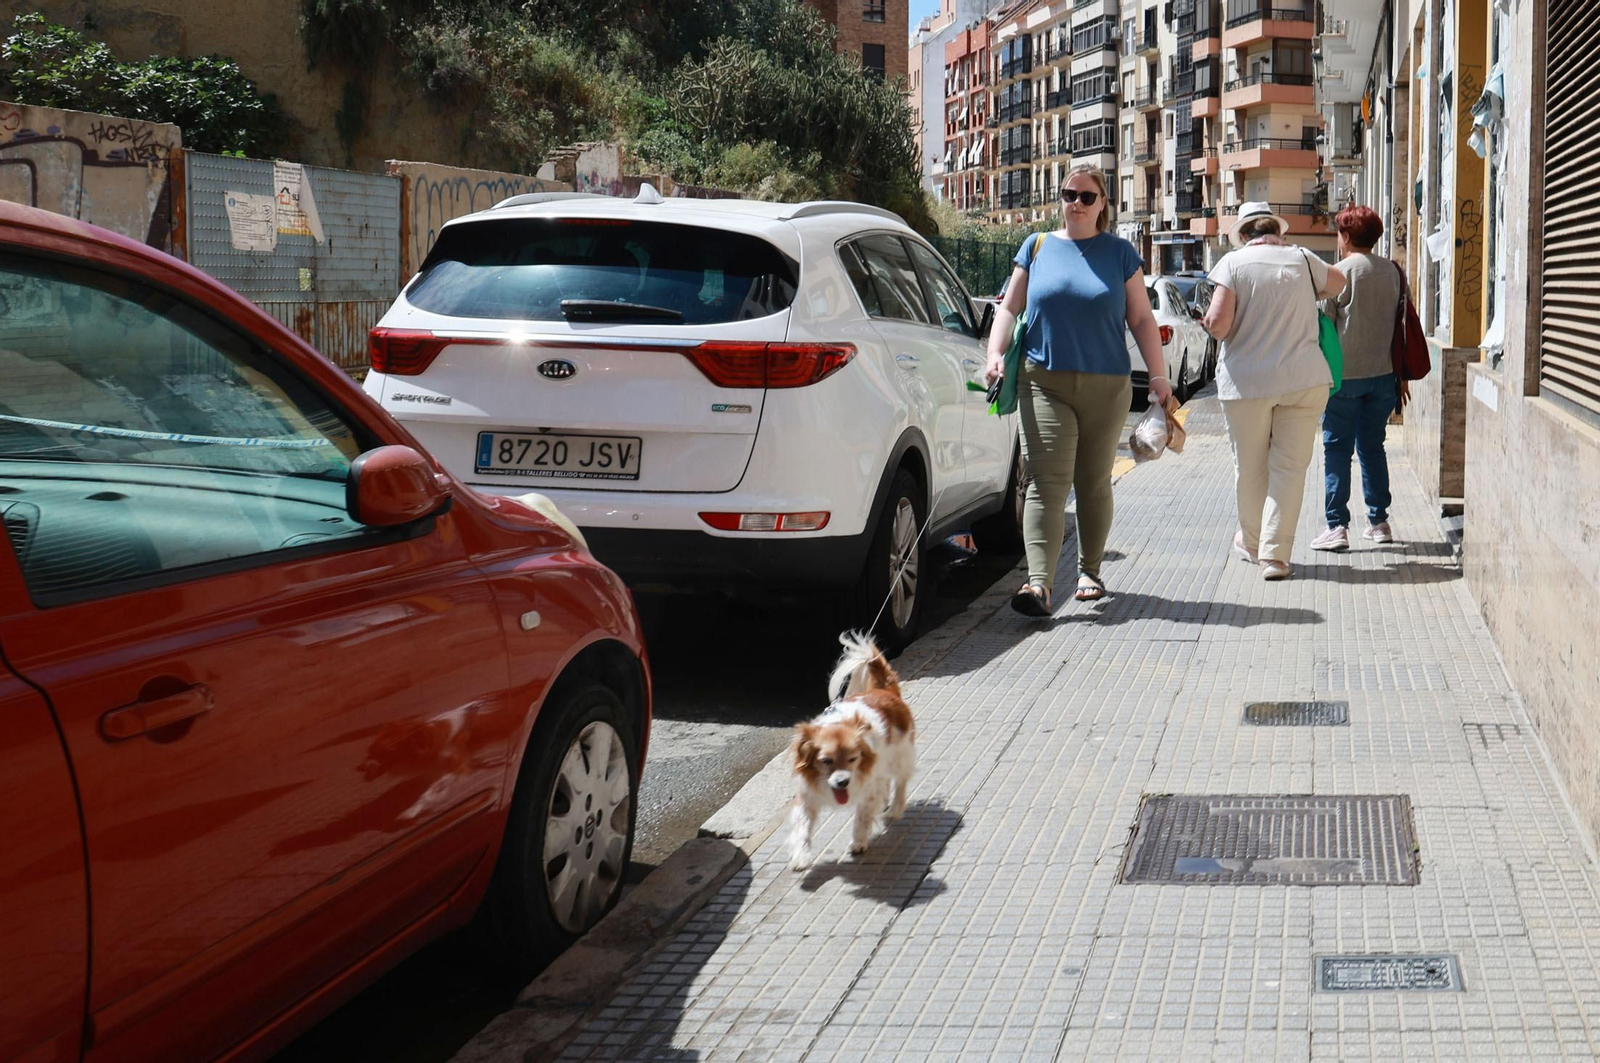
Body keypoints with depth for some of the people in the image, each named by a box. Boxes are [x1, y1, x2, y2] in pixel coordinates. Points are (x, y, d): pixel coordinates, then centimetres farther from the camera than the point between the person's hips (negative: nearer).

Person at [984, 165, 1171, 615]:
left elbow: (1142, 320, 8)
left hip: (1106, 387, 1)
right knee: (1046, 483, -12)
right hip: (1044, 383, -1)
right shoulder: (1037, 247, 11)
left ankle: (1090, 570, 26)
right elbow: (1009, 308, 11)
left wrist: (1158, 375, -1)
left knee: (1094, 483, 10)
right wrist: (995, 354, -6)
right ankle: (1039, 583, -21)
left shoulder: (1120, 253, 9)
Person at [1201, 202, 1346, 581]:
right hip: (1305, 379, 2)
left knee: (1249, 467, 13)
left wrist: (1208, 323, 8)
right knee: (1290, 467, 3)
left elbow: (1218, 324, -13)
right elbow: (1337, 283, 27)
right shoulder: (1303, 260, 5)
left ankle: (1251, 542, 29)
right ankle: (1275, 554, -2)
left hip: (1246, 381, -1)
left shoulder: (1233, 262, -4)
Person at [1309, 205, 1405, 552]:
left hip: (1345, 374, -5)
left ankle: (1337, 526, -5)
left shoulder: (1340, 273, -10)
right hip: (1382, 374, 5)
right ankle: (1378, 521, 17)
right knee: (1372, 446, 15)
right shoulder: (1392, 272, 5)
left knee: (1337, 449, 0)